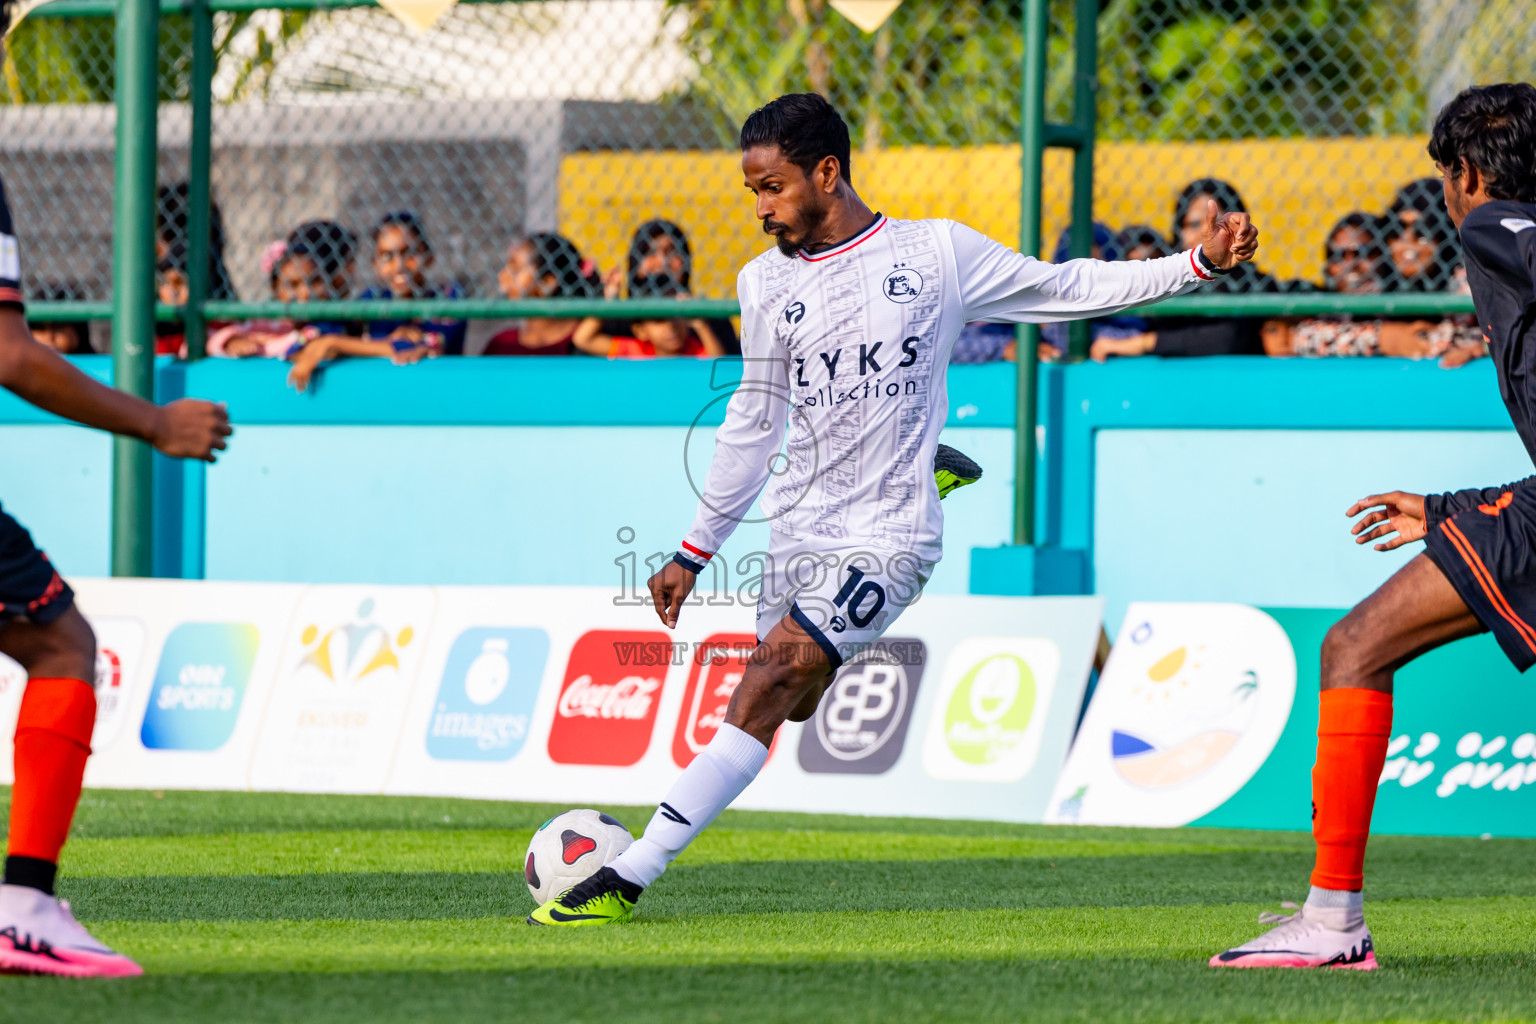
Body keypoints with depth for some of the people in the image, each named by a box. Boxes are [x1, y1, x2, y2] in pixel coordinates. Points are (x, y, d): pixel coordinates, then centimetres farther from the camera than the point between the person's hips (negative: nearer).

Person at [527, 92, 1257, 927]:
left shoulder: (936, 253, -2)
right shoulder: (766, 284, 8)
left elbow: (1067, 289, 7)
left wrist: (1201, 263, -2)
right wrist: (694, 553, 19)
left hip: (889, 535, -5)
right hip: (797, 531, 5)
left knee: (778, 670, -20)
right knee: (792, 704, -4)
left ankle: (630, 875, -25)